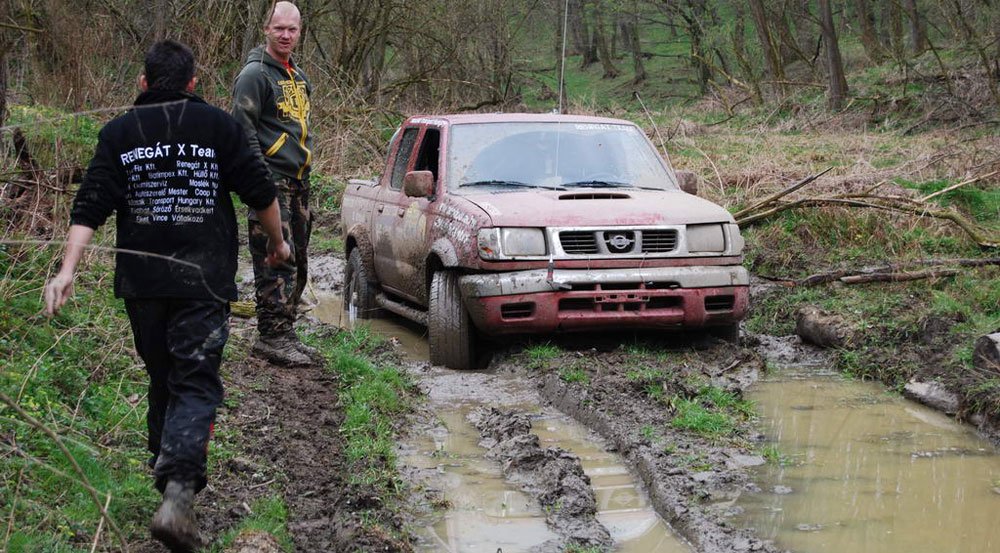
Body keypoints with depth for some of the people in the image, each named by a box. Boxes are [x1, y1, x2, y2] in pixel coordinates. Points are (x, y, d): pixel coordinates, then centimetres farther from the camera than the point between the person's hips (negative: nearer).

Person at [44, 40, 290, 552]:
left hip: (140, 282, 3)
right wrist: (277, 241, 19)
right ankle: (177, 494, -23)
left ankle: (171, 473, 28)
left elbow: (90, 207, -3)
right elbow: (259, 192, 3)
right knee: (196, 384, -5)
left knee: (162, 380, 19)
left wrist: (68, 269, -8)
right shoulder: (217, 125, 1)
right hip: (202, 280, -2)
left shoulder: (119, 132, 6)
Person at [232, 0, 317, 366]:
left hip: (298, 183, 9)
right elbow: (242, 127, -14)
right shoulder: (255, 73, -8)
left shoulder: (299, 78, 20)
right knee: (276, 261, -12)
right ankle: (273, 338, -10)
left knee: (297, 264, 12)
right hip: (271, 181, -9)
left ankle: (284, 334, 20)